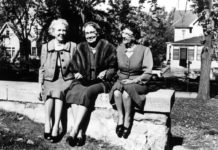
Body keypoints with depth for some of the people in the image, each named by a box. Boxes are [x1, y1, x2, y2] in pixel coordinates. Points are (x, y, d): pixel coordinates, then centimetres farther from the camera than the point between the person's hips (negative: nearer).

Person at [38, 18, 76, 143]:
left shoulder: (72, 46, 9)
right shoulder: (45, 47, 12)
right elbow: (42, 68, 13)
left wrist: (76, 79, -4)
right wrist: (41, 84, 2)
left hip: (66, 79, -1)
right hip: (50, 79, 1)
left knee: (58, 91, -34)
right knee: (49, 92, -33)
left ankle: (56, 127, -37)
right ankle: (47, 123, -32)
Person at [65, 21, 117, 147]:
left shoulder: (108, 47, 3)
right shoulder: (81, 48, 12)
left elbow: (113, 67, 5)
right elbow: (76, 68, 16)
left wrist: (106, 72, -15)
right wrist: (78, 74, -6)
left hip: (102, 82, -3)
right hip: (84, 81, 3)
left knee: (86, 93, -34)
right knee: (74, 92, -31)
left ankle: (74, 132, -34)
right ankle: (80, 133, -33)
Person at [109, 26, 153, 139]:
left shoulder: (144, 50, -5)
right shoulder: (118, 49, 5)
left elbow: (147, 72, -7)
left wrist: (134, 80, -16)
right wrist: (119, 77, -1)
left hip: (138, 82, -3)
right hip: (121, 80, 3)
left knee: (126, 93, -34)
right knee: (117, 92, -32)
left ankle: (128, 120, -17)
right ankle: (120, 117, -17)